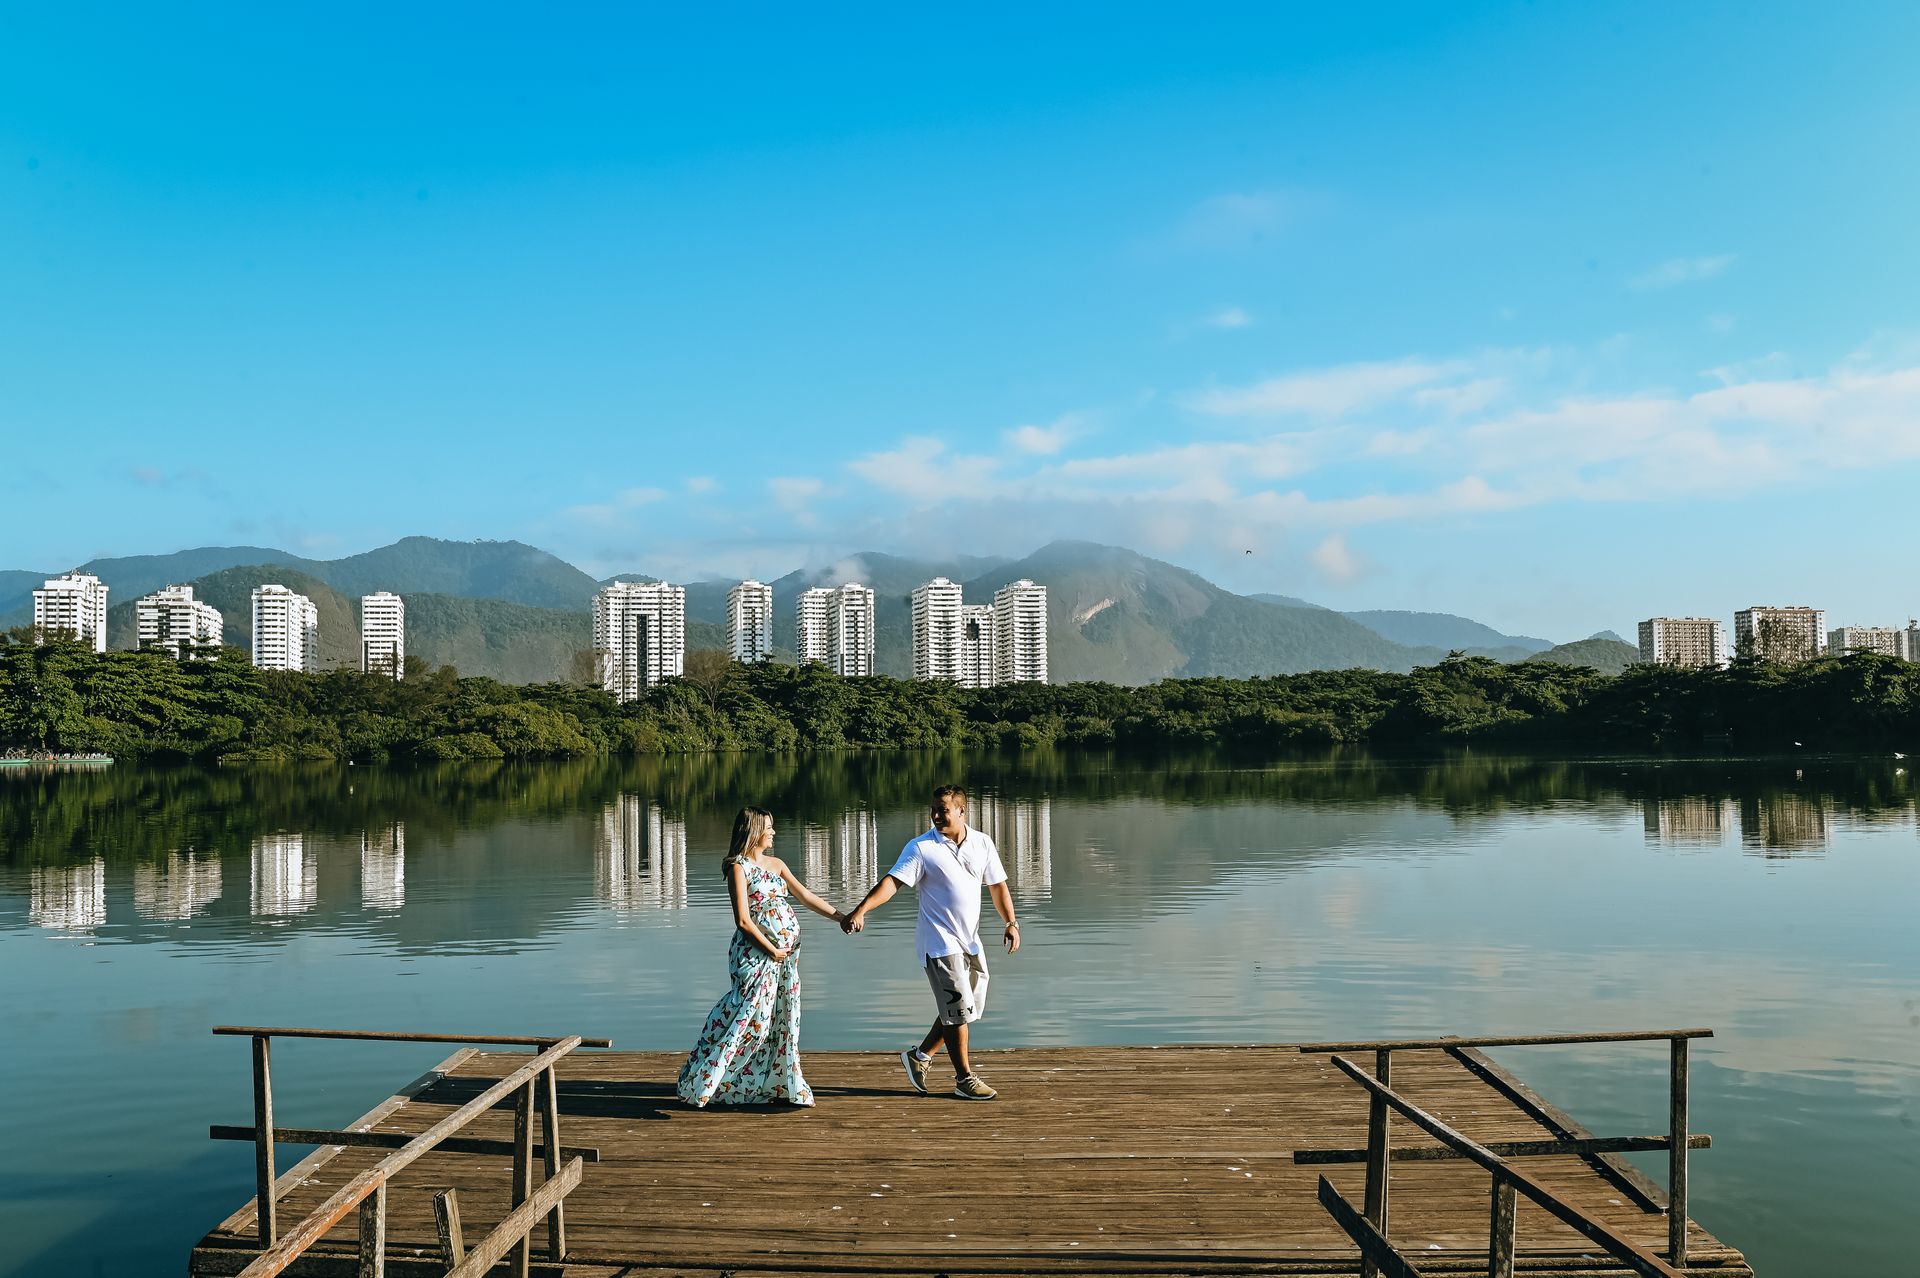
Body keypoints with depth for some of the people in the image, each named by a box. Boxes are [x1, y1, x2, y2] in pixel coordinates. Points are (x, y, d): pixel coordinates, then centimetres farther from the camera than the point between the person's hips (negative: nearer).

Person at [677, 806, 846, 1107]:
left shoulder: (776, 864, 13)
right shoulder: (739, 868, -9)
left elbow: (807, 896, 13)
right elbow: (743, 920, -14)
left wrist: (841, 917, 5)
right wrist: (771, 950, -10)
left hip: (786, 952, 7)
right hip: (756, 952, -7)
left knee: (783, 1019, 10)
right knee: (749, 1017, -7)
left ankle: (781, 1085, 21)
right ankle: (699, 1082, 6)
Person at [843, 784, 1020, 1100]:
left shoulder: (982, 843, 4)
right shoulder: (921, 848, -11)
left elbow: (997, 885, 13)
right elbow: (892, 881, -20)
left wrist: (1011, 923, 5)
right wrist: (861, 910, -34)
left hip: (970, 940, 6)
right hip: (939, 940, -6)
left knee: (971, 1007, 11)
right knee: (957, 1008, -5)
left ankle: (920, 1055, 27)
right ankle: (965, 1079, 9)